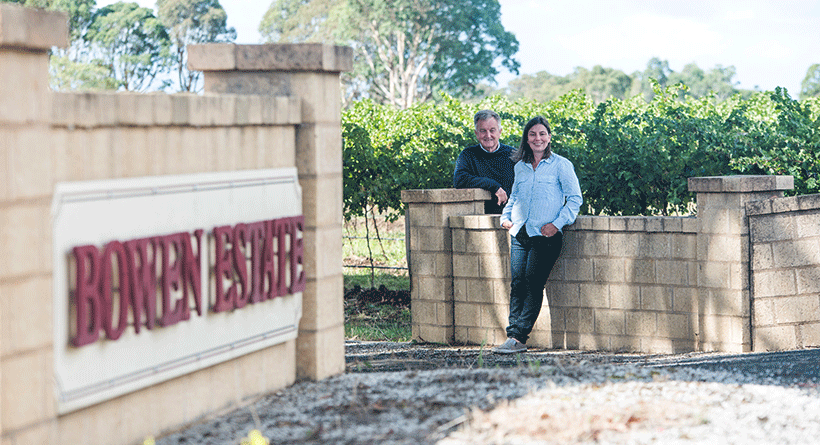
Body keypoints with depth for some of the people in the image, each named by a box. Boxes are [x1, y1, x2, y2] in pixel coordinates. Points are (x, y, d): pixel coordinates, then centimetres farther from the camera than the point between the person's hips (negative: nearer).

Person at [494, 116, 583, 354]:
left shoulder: (561, 165, 1)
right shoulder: (520, 167, 16)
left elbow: (575, 198, 0)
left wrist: (558, 223, -10)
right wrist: (506, 217, 11)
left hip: (546, 236, -5)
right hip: (520, 234, 5)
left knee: (533, 283, -11)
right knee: (517, 284, -3)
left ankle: (517, 337, -12)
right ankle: (514, 337, -4)